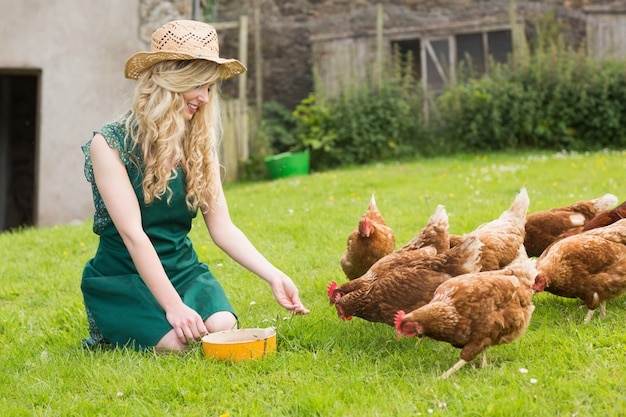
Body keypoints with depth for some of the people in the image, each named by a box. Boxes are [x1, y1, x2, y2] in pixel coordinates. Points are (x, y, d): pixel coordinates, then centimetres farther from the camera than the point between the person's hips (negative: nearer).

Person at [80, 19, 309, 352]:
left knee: (223, 328, -25)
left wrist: (273, 276, -13)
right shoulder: (109, 144, -11)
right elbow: (133, 234, -18)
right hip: (123, 277, -3)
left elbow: (222, 228, 1)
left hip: (182, 268, 4)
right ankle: (114, 332, 6)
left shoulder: (199, 146, 6)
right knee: (175, 343, -26)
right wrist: (173, 305, -24)